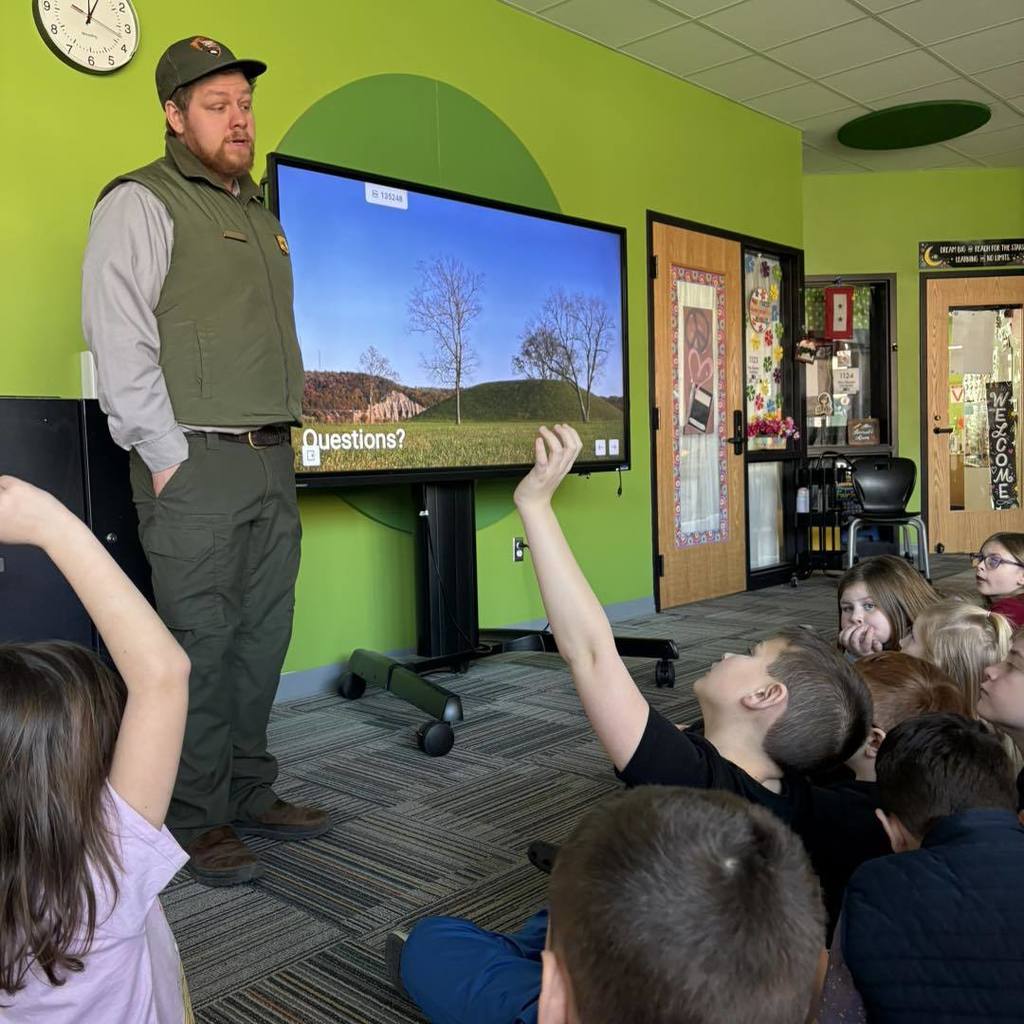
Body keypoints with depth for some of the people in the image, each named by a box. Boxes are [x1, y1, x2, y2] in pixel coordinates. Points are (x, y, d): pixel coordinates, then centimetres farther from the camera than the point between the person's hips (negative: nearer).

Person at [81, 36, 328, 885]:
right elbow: (120, 339, -10)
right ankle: (196, 822, 10)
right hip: (197, 464, -7)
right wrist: (168, 457, -14)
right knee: (200, 642, -3)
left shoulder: (263, 216, 22)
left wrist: (288, 436, 15)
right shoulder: (143, 203, -2)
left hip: (273, 463, 7)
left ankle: (250, 795, 22)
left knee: (263, 637, 10)